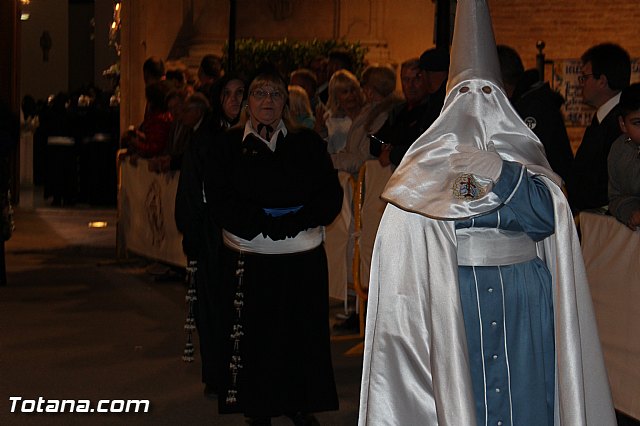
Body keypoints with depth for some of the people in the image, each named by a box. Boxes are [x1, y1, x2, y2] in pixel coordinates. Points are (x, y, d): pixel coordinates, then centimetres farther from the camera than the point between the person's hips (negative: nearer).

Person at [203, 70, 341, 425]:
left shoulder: (307, 143, 9)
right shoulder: (229, 146, 6)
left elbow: (330, 196, 1)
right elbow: (220, 202, -4)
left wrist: (291, 221, -15)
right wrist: (264, 222, -16)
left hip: (303, 260, 1)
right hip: (249, 261, -1)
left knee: (302, 338, 4)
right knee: (254, 338, 1)